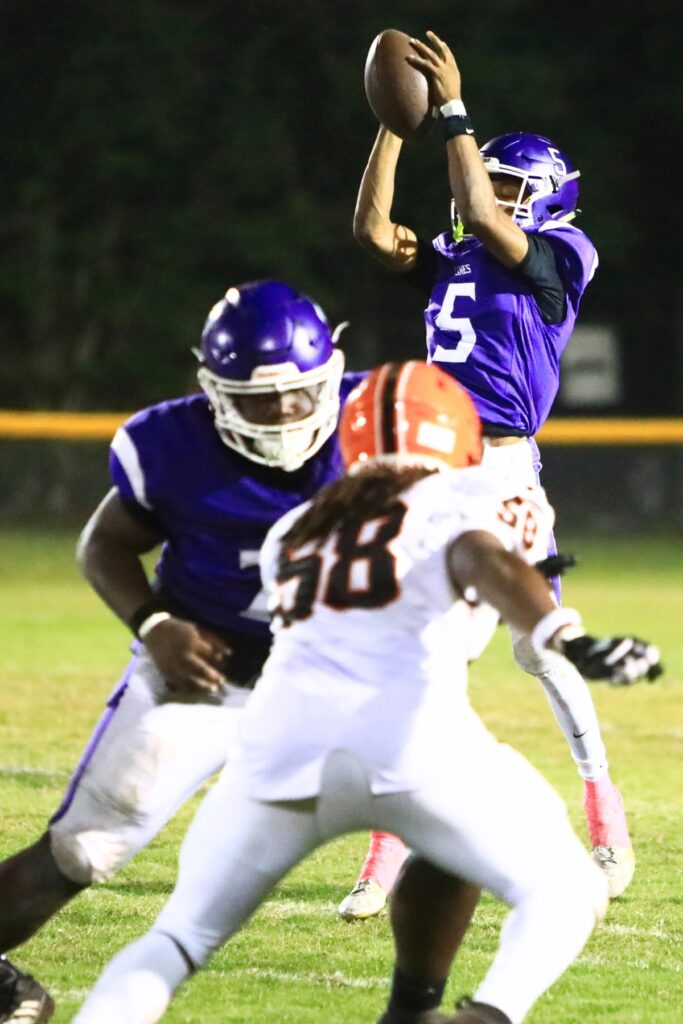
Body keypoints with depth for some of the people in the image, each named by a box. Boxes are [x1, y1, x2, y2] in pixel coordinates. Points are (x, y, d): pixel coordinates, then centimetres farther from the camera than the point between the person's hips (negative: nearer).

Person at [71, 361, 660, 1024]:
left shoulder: (295, 531, 30)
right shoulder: (470, 497, 16)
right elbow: (481, 556, -6)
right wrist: (568, 640, -23)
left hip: (283, 739, 3)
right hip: (409, 736, -3)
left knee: (182, 934, 18)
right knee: (565, 894, 13)